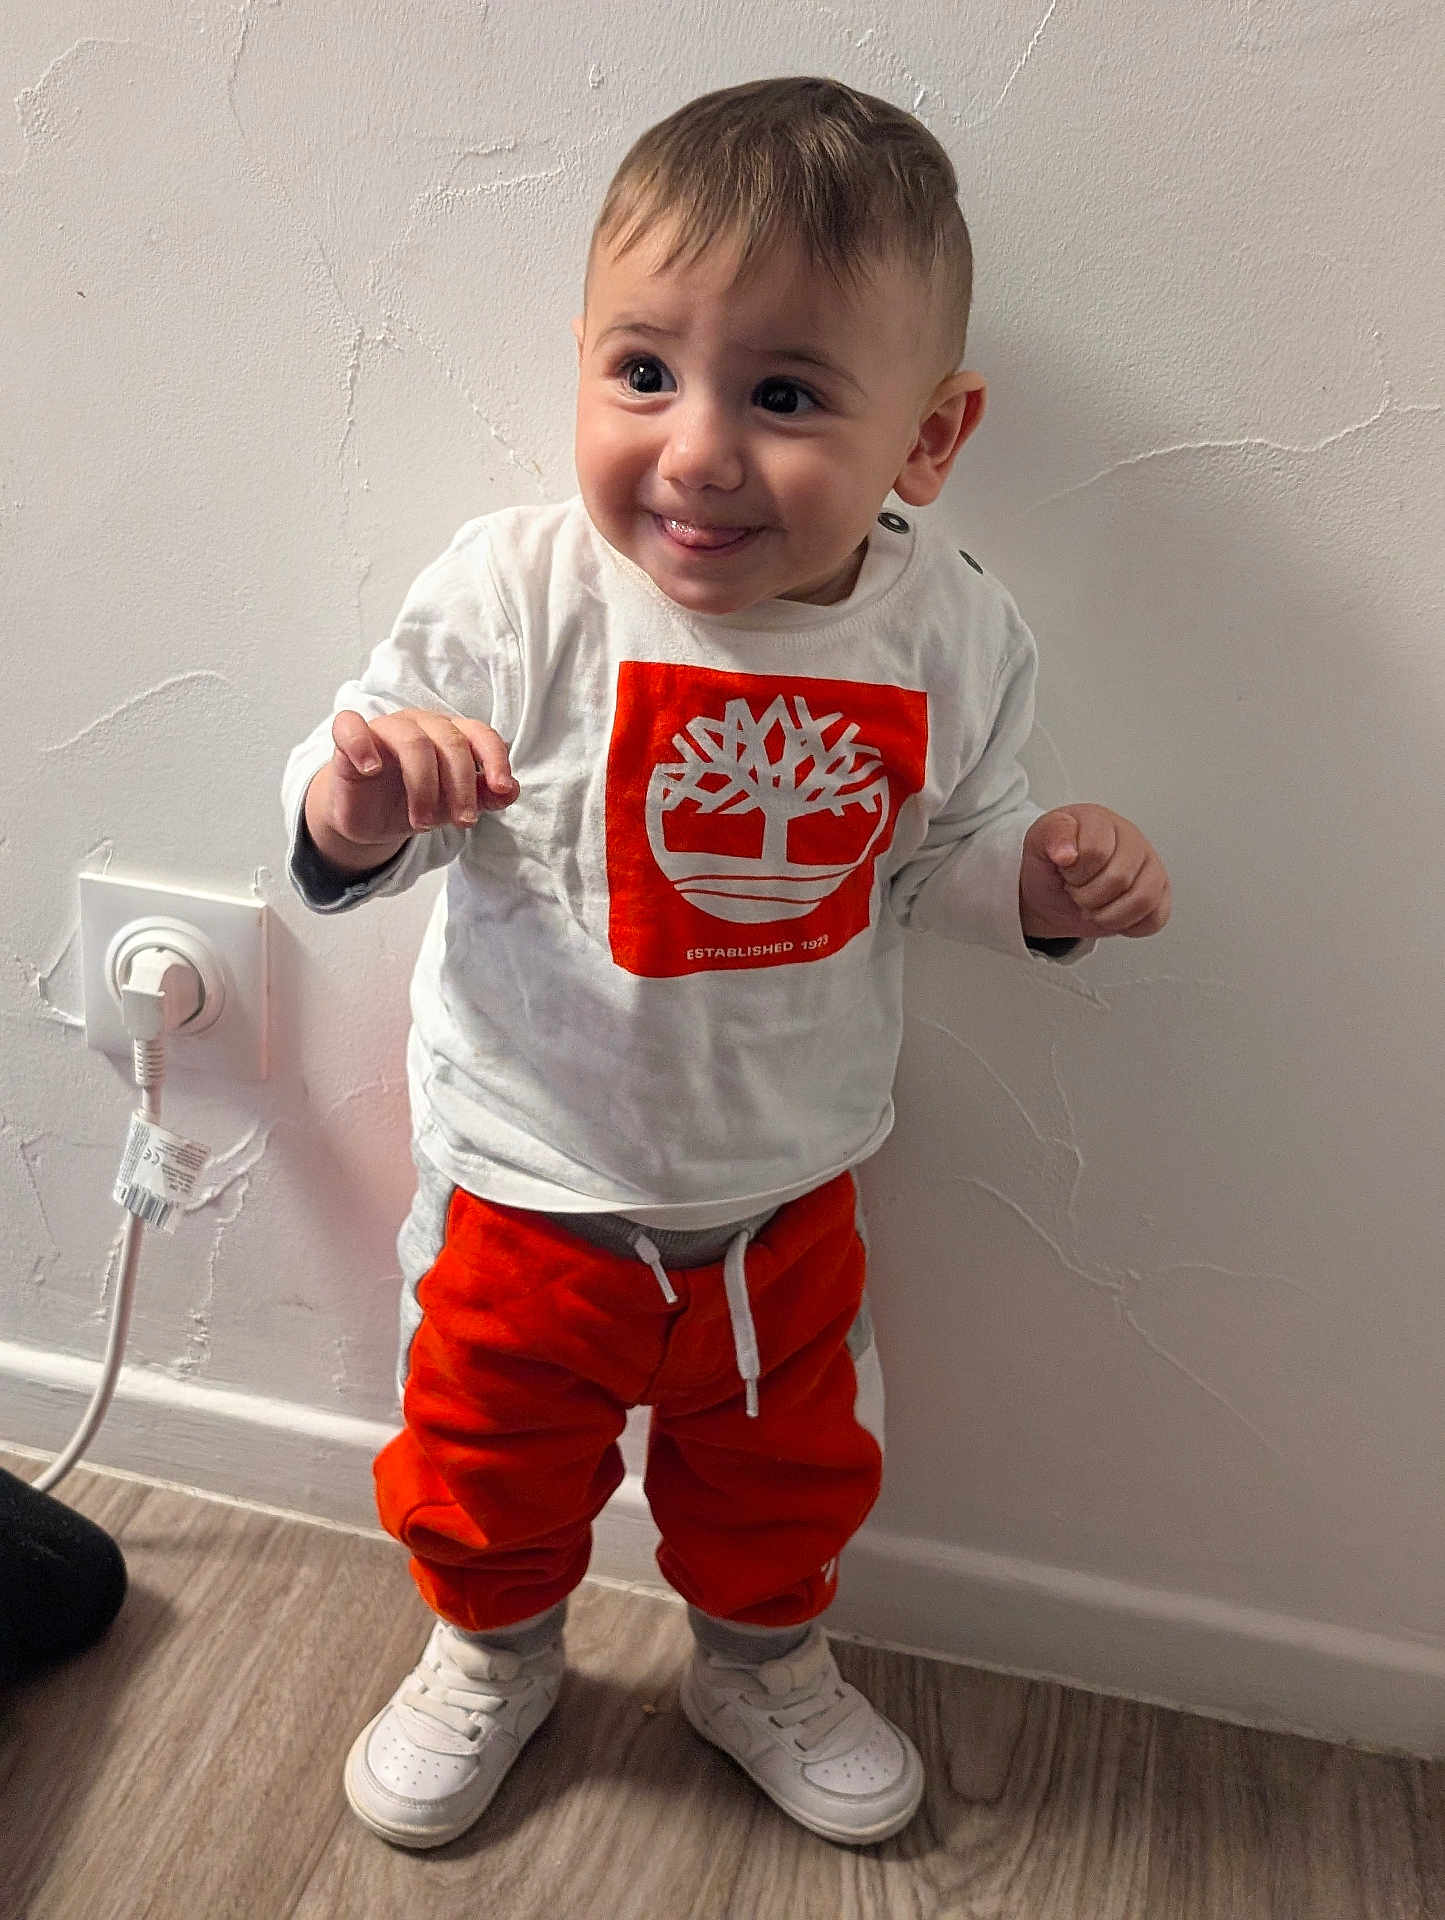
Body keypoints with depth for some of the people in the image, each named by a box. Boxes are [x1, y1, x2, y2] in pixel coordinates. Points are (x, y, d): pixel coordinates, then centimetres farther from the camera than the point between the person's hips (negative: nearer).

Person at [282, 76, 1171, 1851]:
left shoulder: (950, 635, -13)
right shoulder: (515, 596, -22)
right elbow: (352, 831, -14)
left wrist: (1047, 877, -18)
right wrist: (356, 799, -37)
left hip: (785, 1193, 2)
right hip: (528, 1186, -2)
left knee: (790, 1469, 25)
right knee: (486, 1469, 21)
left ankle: (763, 1661, 57)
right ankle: (493, 1654, 55)